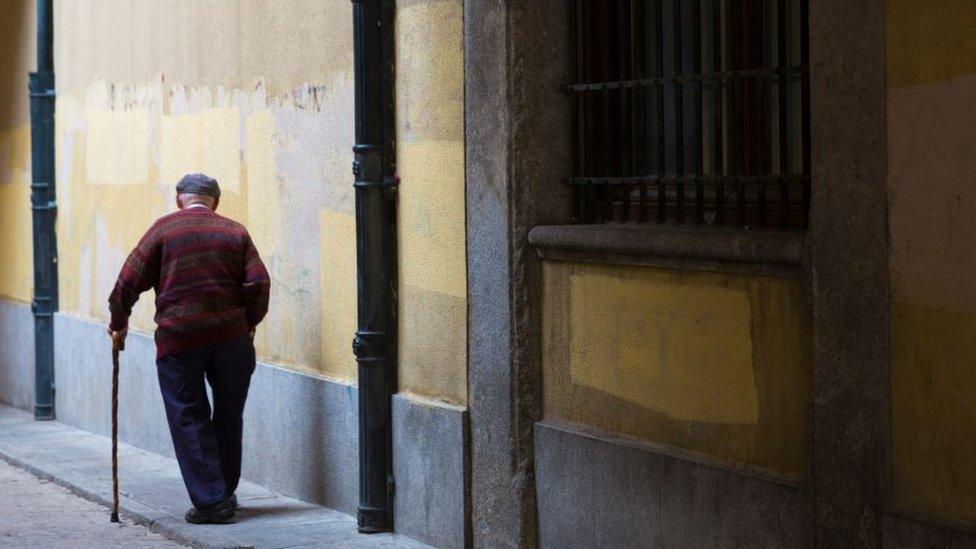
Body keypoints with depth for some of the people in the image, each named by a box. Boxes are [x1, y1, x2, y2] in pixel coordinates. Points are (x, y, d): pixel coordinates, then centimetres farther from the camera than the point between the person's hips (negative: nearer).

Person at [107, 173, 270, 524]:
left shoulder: (164, 229, 2)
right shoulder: (235, 232, 8)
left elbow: (129, 281, -1)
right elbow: (259, 283, 0)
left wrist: (119, 322, 14)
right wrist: (249, 323, 15)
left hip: (178, 337, -2)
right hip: (230, 335, 2)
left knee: (189, 419, 3)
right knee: (229, 415, 15)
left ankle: (210, 500, -1)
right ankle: (225, 493, 22)